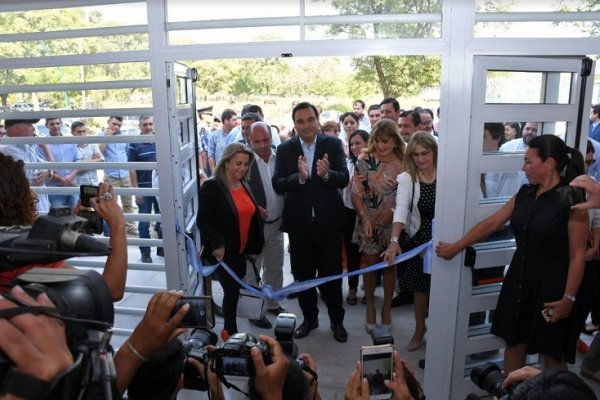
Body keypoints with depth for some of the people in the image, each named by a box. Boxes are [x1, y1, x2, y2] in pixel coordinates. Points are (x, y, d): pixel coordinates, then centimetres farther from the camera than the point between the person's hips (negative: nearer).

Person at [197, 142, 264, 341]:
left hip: (242, 250, 6)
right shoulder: (212, 187, -13)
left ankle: (228, 329, 30)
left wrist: (254, 246, 12)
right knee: (232, 290, -4)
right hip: (223, 252, -6)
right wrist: (216, 244, -22)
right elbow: (203, 220, -14)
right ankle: (231, 331, 15)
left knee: (234, 290, 13)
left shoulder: (245, 186, 9)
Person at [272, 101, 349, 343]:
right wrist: (300, 177, -28)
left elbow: (344, 179, -11)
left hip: (328, 220, -1)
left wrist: (326, 174, -32)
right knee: (303, 274, 15)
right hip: (299, 221, 2)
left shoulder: (333, 145, -3)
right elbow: (277, 185, -10)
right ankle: (309, 318, 34)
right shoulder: (285, 149, -1)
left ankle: (337, 320, 30)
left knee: (332, 273, 11)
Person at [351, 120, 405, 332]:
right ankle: (370, 307, 27)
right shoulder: (366, 160, -11)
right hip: (370, 222, -1)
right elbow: (356, 193, -9)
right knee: (371, 264, 8)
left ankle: (387, 307, 29)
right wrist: (364, 218, -16)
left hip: (394, 222, 2)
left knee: (390, 265, 12)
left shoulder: (404, 162, -6)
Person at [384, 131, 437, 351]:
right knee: (420, 286, 10)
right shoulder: (406, 178, -8)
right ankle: (419, 329, 33)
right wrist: (394, 240, -32)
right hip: (420, 238, 0)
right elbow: (401, 208, -20)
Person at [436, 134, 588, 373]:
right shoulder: (525, 194, 5)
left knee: (552, 354, 9)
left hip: (551, 287, -6)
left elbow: (578, 256, -15)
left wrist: (568, 298, -17)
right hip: (519, 281, 7)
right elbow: (491, 224, 8)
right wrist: (455, 248, 9)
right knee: (513, 342, 16)